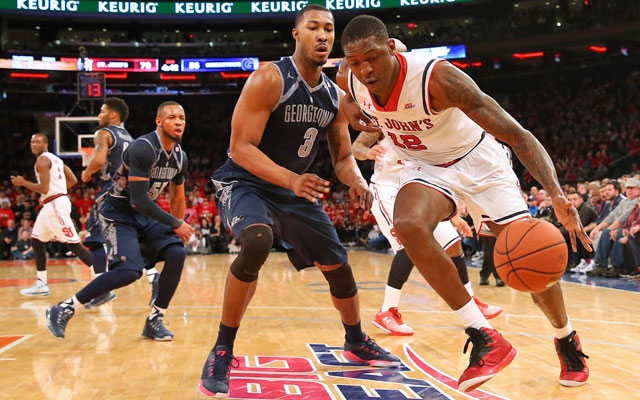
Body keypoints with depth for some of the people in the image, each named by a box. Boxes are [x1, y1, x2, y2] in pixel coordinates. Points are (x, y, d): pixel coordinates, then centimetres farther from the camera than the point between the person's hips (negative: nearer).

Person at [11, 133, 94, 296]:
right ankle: (41, 284, 20)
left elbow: (44, 189, -19)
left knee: (72, 243, -12)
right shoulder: (54, 159, 18)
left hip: (56, 205, -10)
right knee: (37, 242, 15)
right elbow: (73, 180, 17)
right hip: (50, 206, 10)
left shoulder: (42, 160, -10)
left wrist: (23, 182, -7)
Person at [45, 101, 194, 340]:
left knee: (177, 253, -15)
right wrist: (175, 224, -21)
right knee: (130, 271, -24)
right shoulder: (143, 149, -24)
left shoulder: (180, 157, 3)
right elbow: (138, 199, -28)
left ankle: (154, 321, -2)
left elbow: (177, 198, 18)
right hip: (118, 215, -8)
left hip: (146, 215, 8)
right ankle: (64, 310, -10)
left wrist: (179, 229, 18)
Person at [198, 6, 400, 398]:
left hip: (297, 190, 7)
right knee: (257, 241, -37)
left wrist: (357, 181, -17)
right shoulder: (269, 79, -21)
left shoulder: (336, 97, 0)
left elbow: (343, 156, 7)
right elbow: (241, 147, -25)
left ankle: (356, 342, 38)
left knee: (338, 264, 11)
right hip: (244, 183, -7)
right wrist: (291, 179, -40)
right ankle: (222, 351, -21)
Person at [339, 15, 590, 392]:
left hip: (477, 160, -3)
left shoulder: (437, 78, -34)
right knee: (409, 225, -31)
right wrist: (351, 108, -10)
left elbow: (516, 133, -35)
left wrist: (557, 195, -47)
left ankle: (567, 338, 26)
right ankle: (486, 339, -22)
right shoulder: (350, 83, -18)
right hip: (426, 168, 3)